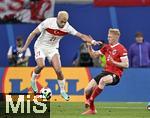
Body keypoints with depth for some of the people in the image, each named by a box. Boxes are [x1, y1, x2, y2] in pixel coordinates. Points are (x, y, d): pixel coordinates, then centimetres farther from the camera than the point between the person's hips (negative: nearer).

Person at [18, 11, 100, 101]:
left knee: (58, 70, -11)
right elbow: (34, 33, -15)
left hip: (53, 48, 2)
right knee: (41, 65, -27)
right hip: (41, 46, -2)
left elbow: (81, 35, -14)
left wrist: (92, 41, -30)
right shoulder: (48, 22, -24)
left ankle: (63, 91, 9)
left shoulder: (67, 27, -15)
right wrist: (25, 47, -12)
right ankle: (33, 80, 3)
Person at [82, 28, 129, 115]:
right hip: (106, 72, 8)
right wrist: (90, 46, 5)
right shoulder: (106, 47, 13)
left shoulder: (121, 49, -9)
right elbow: (94, 55, 21)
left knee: (103, 80, -42)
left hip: (115, 75, -7)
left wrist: (114, 62, -24)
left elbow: (126, 65, -14)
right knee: (87, 90, -3)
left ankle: (90, 100, -28)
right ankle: (92, 109, 19)